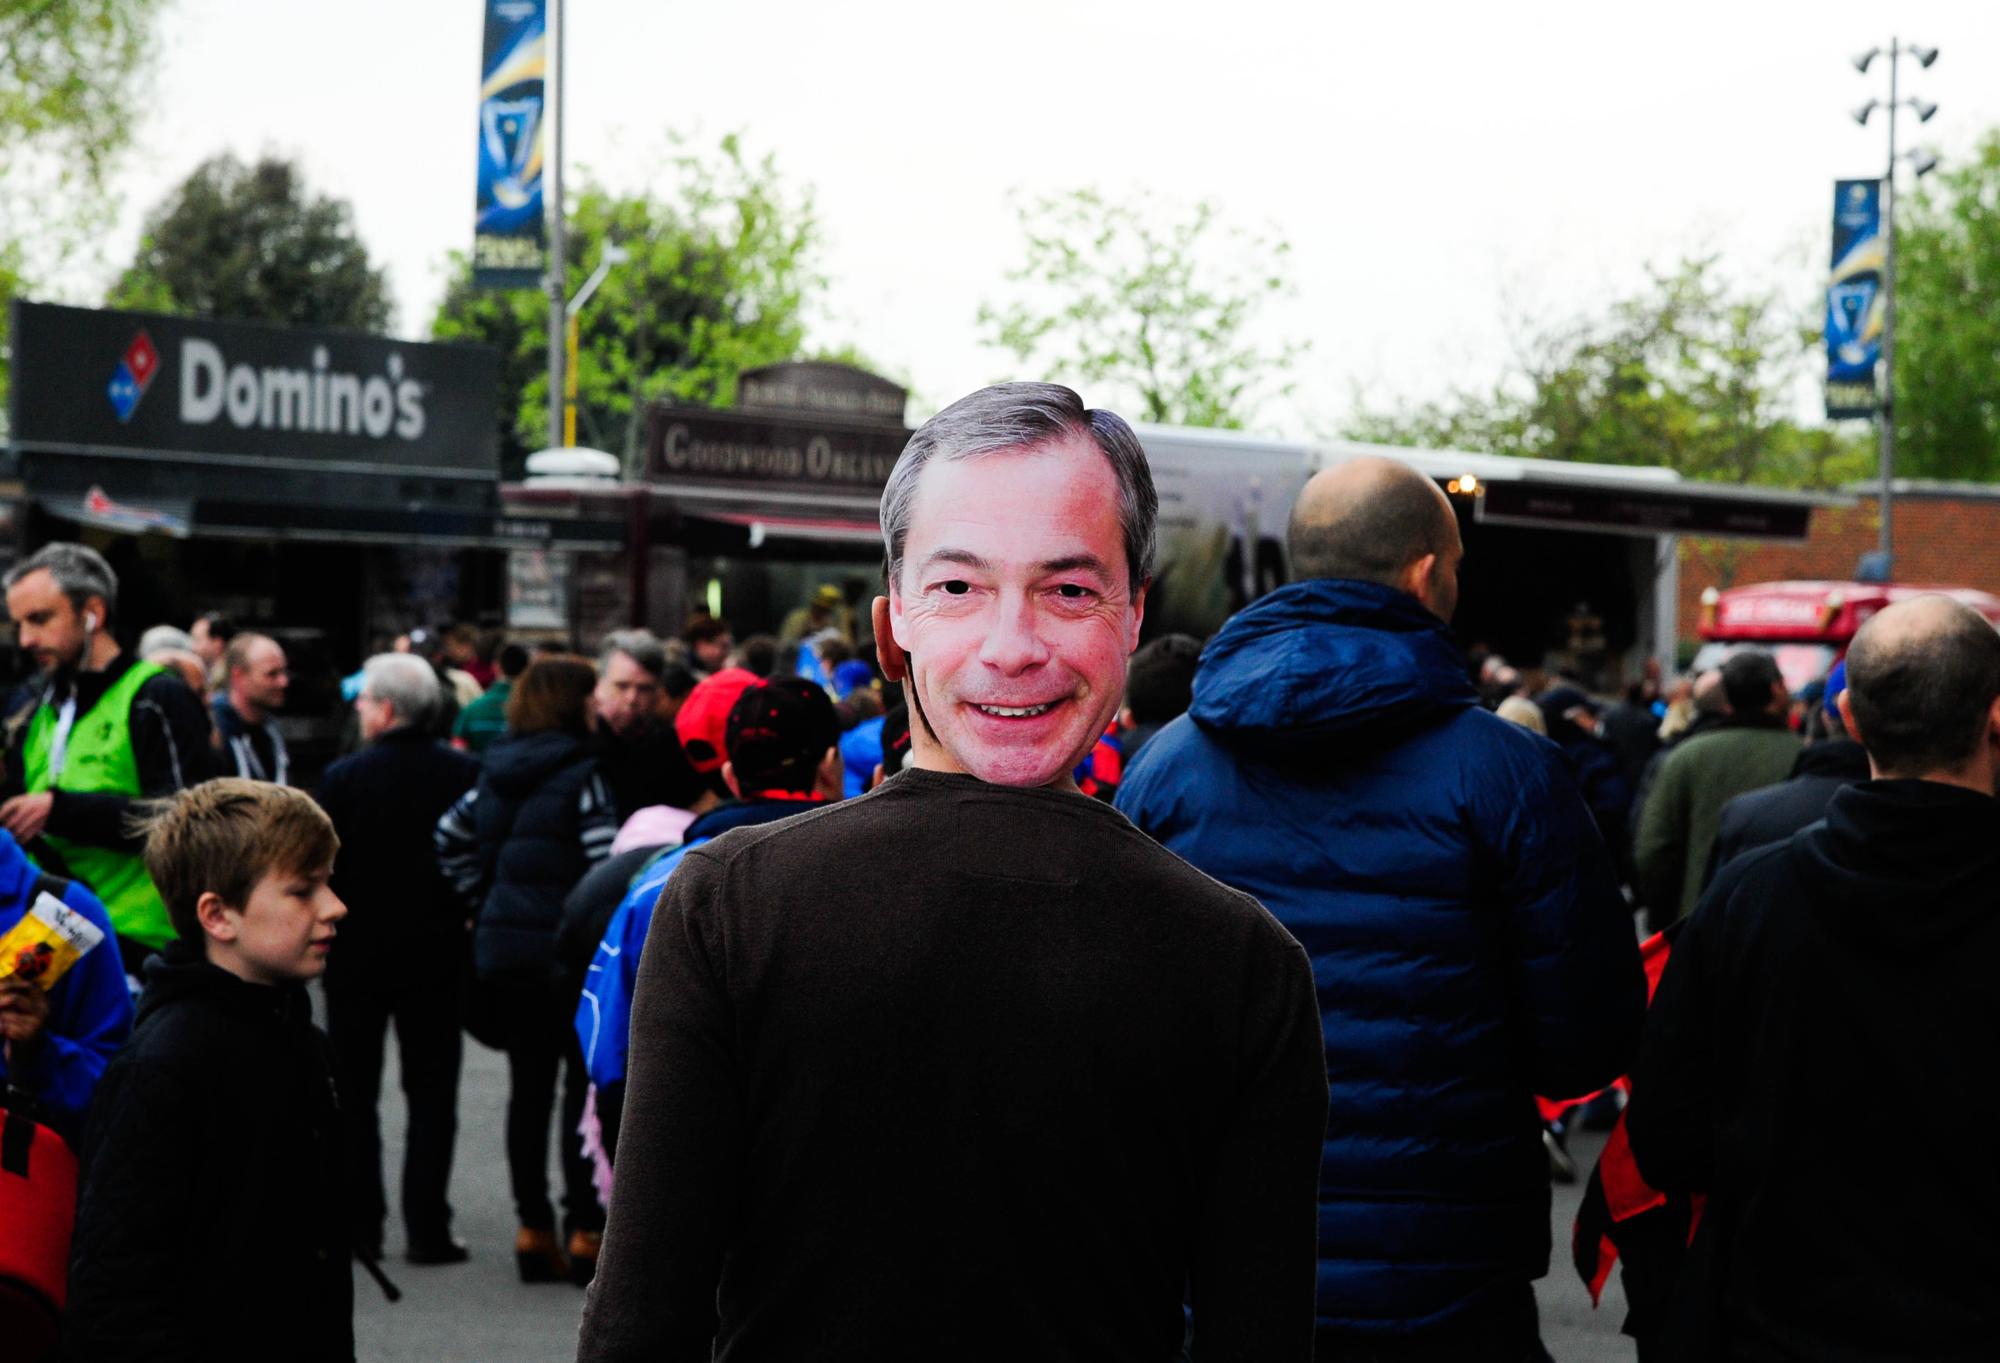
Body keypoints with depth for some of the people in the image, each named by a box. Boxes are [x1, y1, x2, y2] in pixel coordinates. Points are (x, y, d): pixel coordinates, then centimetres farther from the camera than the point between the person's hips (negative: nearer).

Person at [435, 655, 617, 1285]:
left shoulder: (495, 773, 11)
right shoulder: (582, 774, -11)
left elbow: (450, 836, 15)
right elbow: (606, 861, -19)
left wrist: (482, 902, 16)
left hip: (503, 949, 6)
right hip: (567, 949, -6)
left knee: (528, 1090, 11)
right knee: (584, 1087, 2)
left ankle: (533, 1230, 14)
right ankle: (585, 1230, 3)